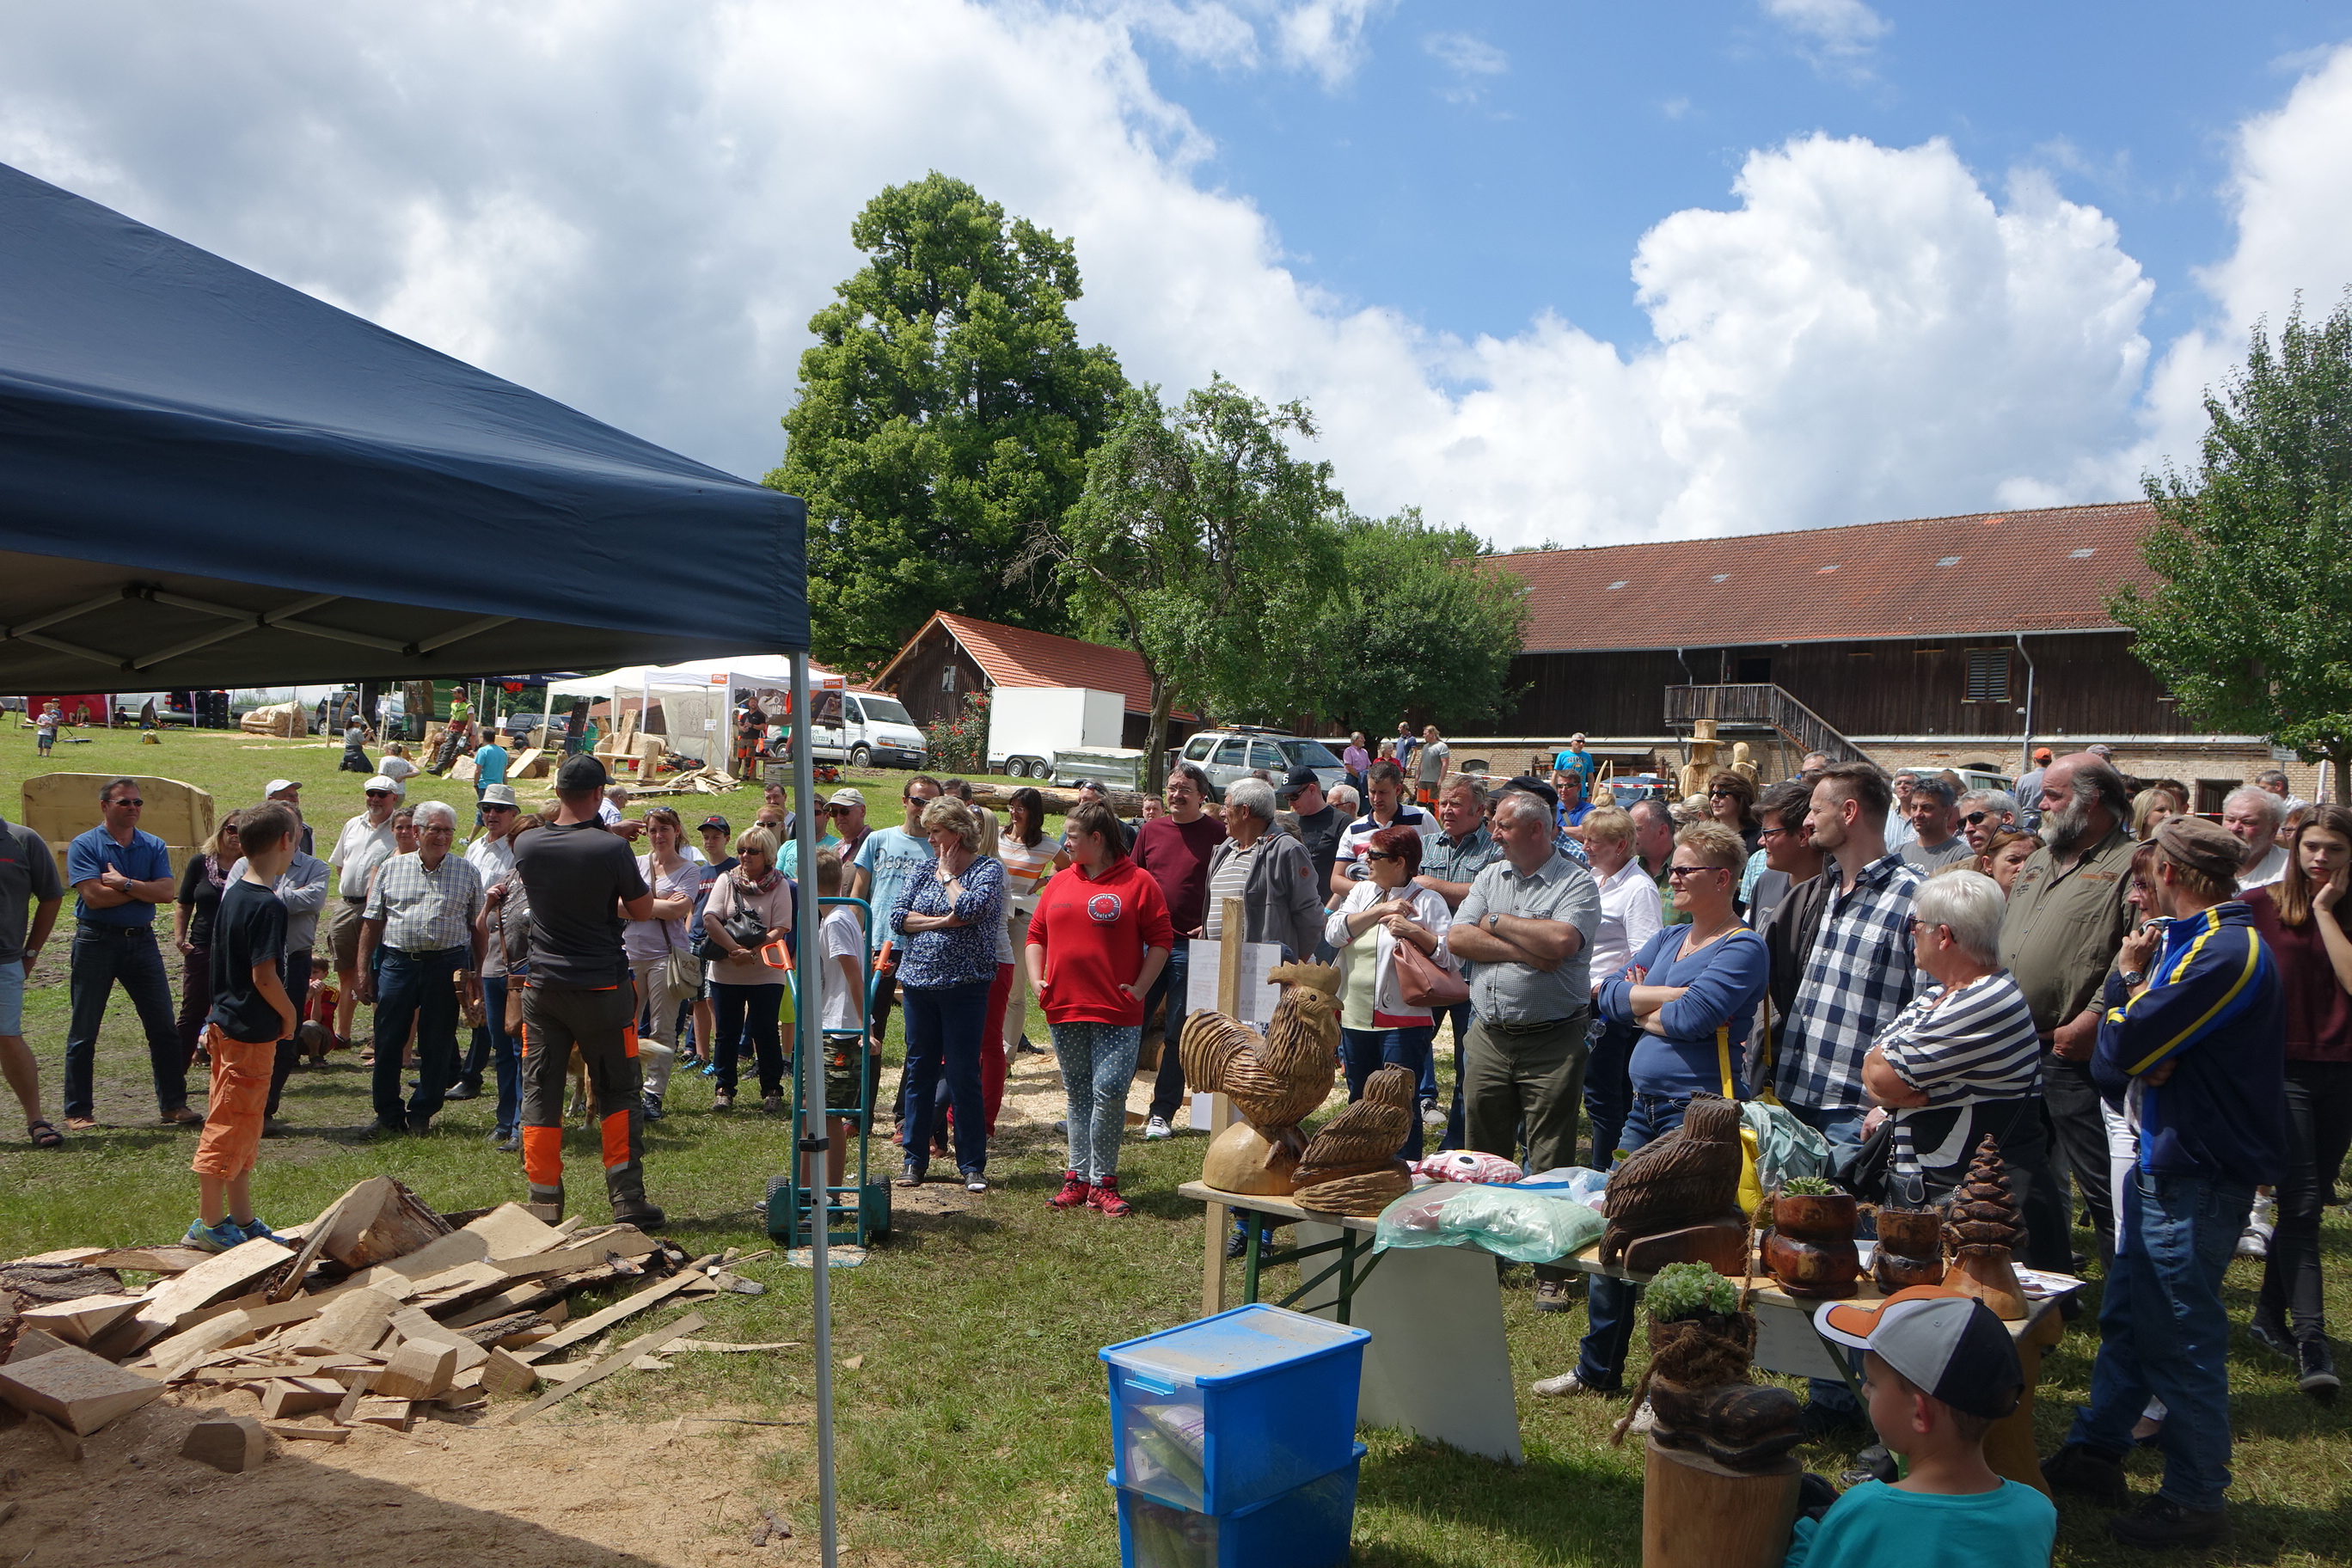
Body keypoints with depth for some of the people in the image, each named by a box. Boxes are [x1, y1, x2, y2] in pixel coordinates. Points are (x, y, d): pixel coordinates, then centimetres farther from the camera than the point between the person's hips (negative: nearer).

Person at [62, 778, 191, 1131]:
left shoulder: (153, 846, 7)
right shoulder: (84, 846, -4)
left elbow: (166, 892, -6)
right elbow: (94, 896, -17)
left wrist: (124, 883, -15)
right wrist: (142, 889, -8)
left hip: (142, 941, 3)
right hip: (96, 941, -3)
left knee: (164, 1028, 3)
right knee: (84, 1032, 4)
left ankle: (174, 1105, 11)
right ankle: (78, 1112, 15)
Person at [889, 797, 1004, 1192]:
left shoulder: (988, 870, -3)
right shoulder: (923, 870, 11)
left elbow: (969, 909, -21)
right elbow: (897, 918, 0)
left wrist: (949, 874, -6)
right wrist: (943, 921, -11)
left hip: (964, 985, -5)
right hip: (919, 982, 5)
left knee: (963, 1075, -2)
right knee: (919, 1071, 9)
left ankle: (972, 1164, 7)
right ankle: (915, 1159, 19)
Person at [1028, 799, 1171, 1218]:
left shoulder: (1138, 882, -2)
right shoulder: (1058, 885, 13)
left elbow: (1161, 939, -3)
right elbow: (1036, 936, 17)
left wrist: (1140, 987, -10)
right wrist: (1036, 980, 3)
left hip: (1116, 1013, -5)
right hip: (1064, 1010, 5)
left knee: (1109, 1093, -10)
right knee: (1078, 1096, 12)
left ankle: (1102, 1183, 1)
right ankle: (1078, 1178, 20)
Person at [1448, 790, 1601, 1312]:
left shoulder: (1576, 883, -5)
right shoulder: (1490, 877, 12)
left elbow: (1561, 942, -22)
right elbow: (1457, 939, 0)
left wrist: (1498, 922, -8)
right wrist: (1524, 948, -12)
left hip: (1552, 1041, -5)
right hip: (1489, 1037, 5)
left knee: (1550, 1161, 0)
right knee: (1483, 1155, 13)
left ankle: (1550, 1271, 9)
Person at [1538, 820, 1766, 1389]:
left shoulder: (1742, 948, -9)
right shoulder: (1667, 938, 15)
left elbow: (1688, 1018, -21)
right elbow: (1606, 994, 4)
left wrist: (1639, 1004, -2)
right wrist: (1670, 996, -10)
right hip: (1645, 1104, 8)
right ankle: (1597, 1369, 29)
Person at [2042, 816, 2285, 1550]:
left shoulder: (2225, 952, -22)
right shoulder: (2191, 940, 11)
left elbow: (2123, 1045, -23)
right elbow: (2111, 1064, 9)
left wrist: (2128, 974, -7)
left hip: (2196, 1179, -10)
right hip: (2166, 1160, 10)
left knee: (2181, 1337, 2)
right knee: (2126, 1316, 19)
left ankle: (2196, 1503, 15)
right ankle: (2093, 1452, 32)